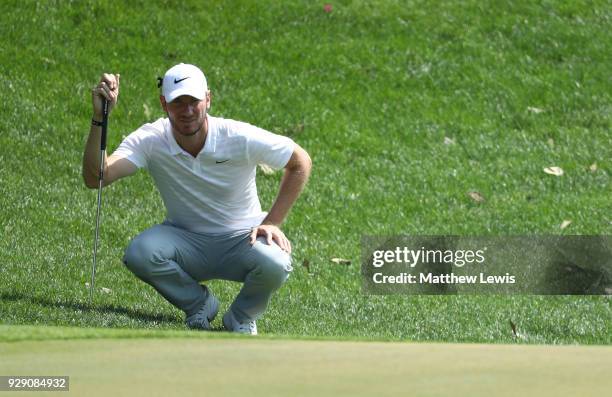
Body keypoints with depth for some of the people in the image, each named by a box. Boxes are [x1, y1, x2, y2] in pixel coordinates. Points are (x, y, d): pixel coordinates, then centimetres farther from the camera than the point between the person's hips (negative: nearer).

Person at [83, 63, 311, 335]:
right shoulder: (150, 140, -15)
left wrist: (272, 222, -11)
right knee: (138, 253, -31)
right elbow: (95, 178, -27)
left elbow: (300, 162, -5)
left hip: (241, 240, -1)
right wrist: (99, 119, -38)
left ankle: (241, 318, 1)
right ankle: (198, 303, 0)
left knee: (274, 265, -35)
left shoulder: (240, 137, -18)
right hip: (184, 239, 1)